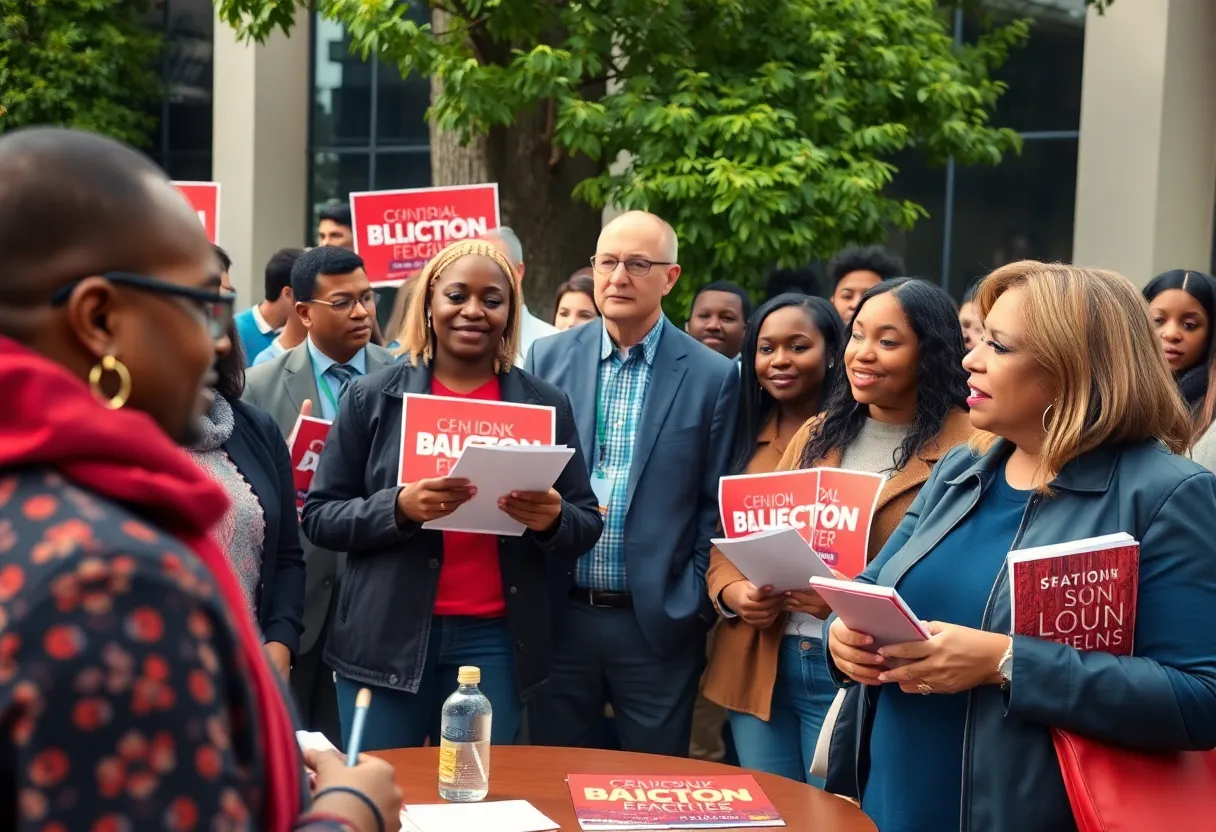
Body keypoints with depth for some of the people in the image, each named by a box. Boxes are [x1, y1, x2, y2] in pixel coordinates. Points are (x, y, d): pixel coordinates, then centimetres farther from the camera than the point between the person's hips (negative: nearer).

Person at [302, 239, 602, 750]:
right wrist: (398, 507, -18)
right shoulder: (373, 397, 1)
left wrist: (553, 519, -16)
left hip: (496, 640, 1)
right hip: (386, 637, -1)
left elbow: (588, 525, 7)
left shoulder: (546, 405, 5)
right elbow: (319, 515, 0)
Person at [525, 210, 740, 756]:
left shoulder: (712, 375, -2)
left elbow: (717, 504, 0)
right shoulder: (549, 357, 4)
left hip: (659, 622, -2)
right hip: (558, 615, 2)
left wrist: (694, 605, -5)